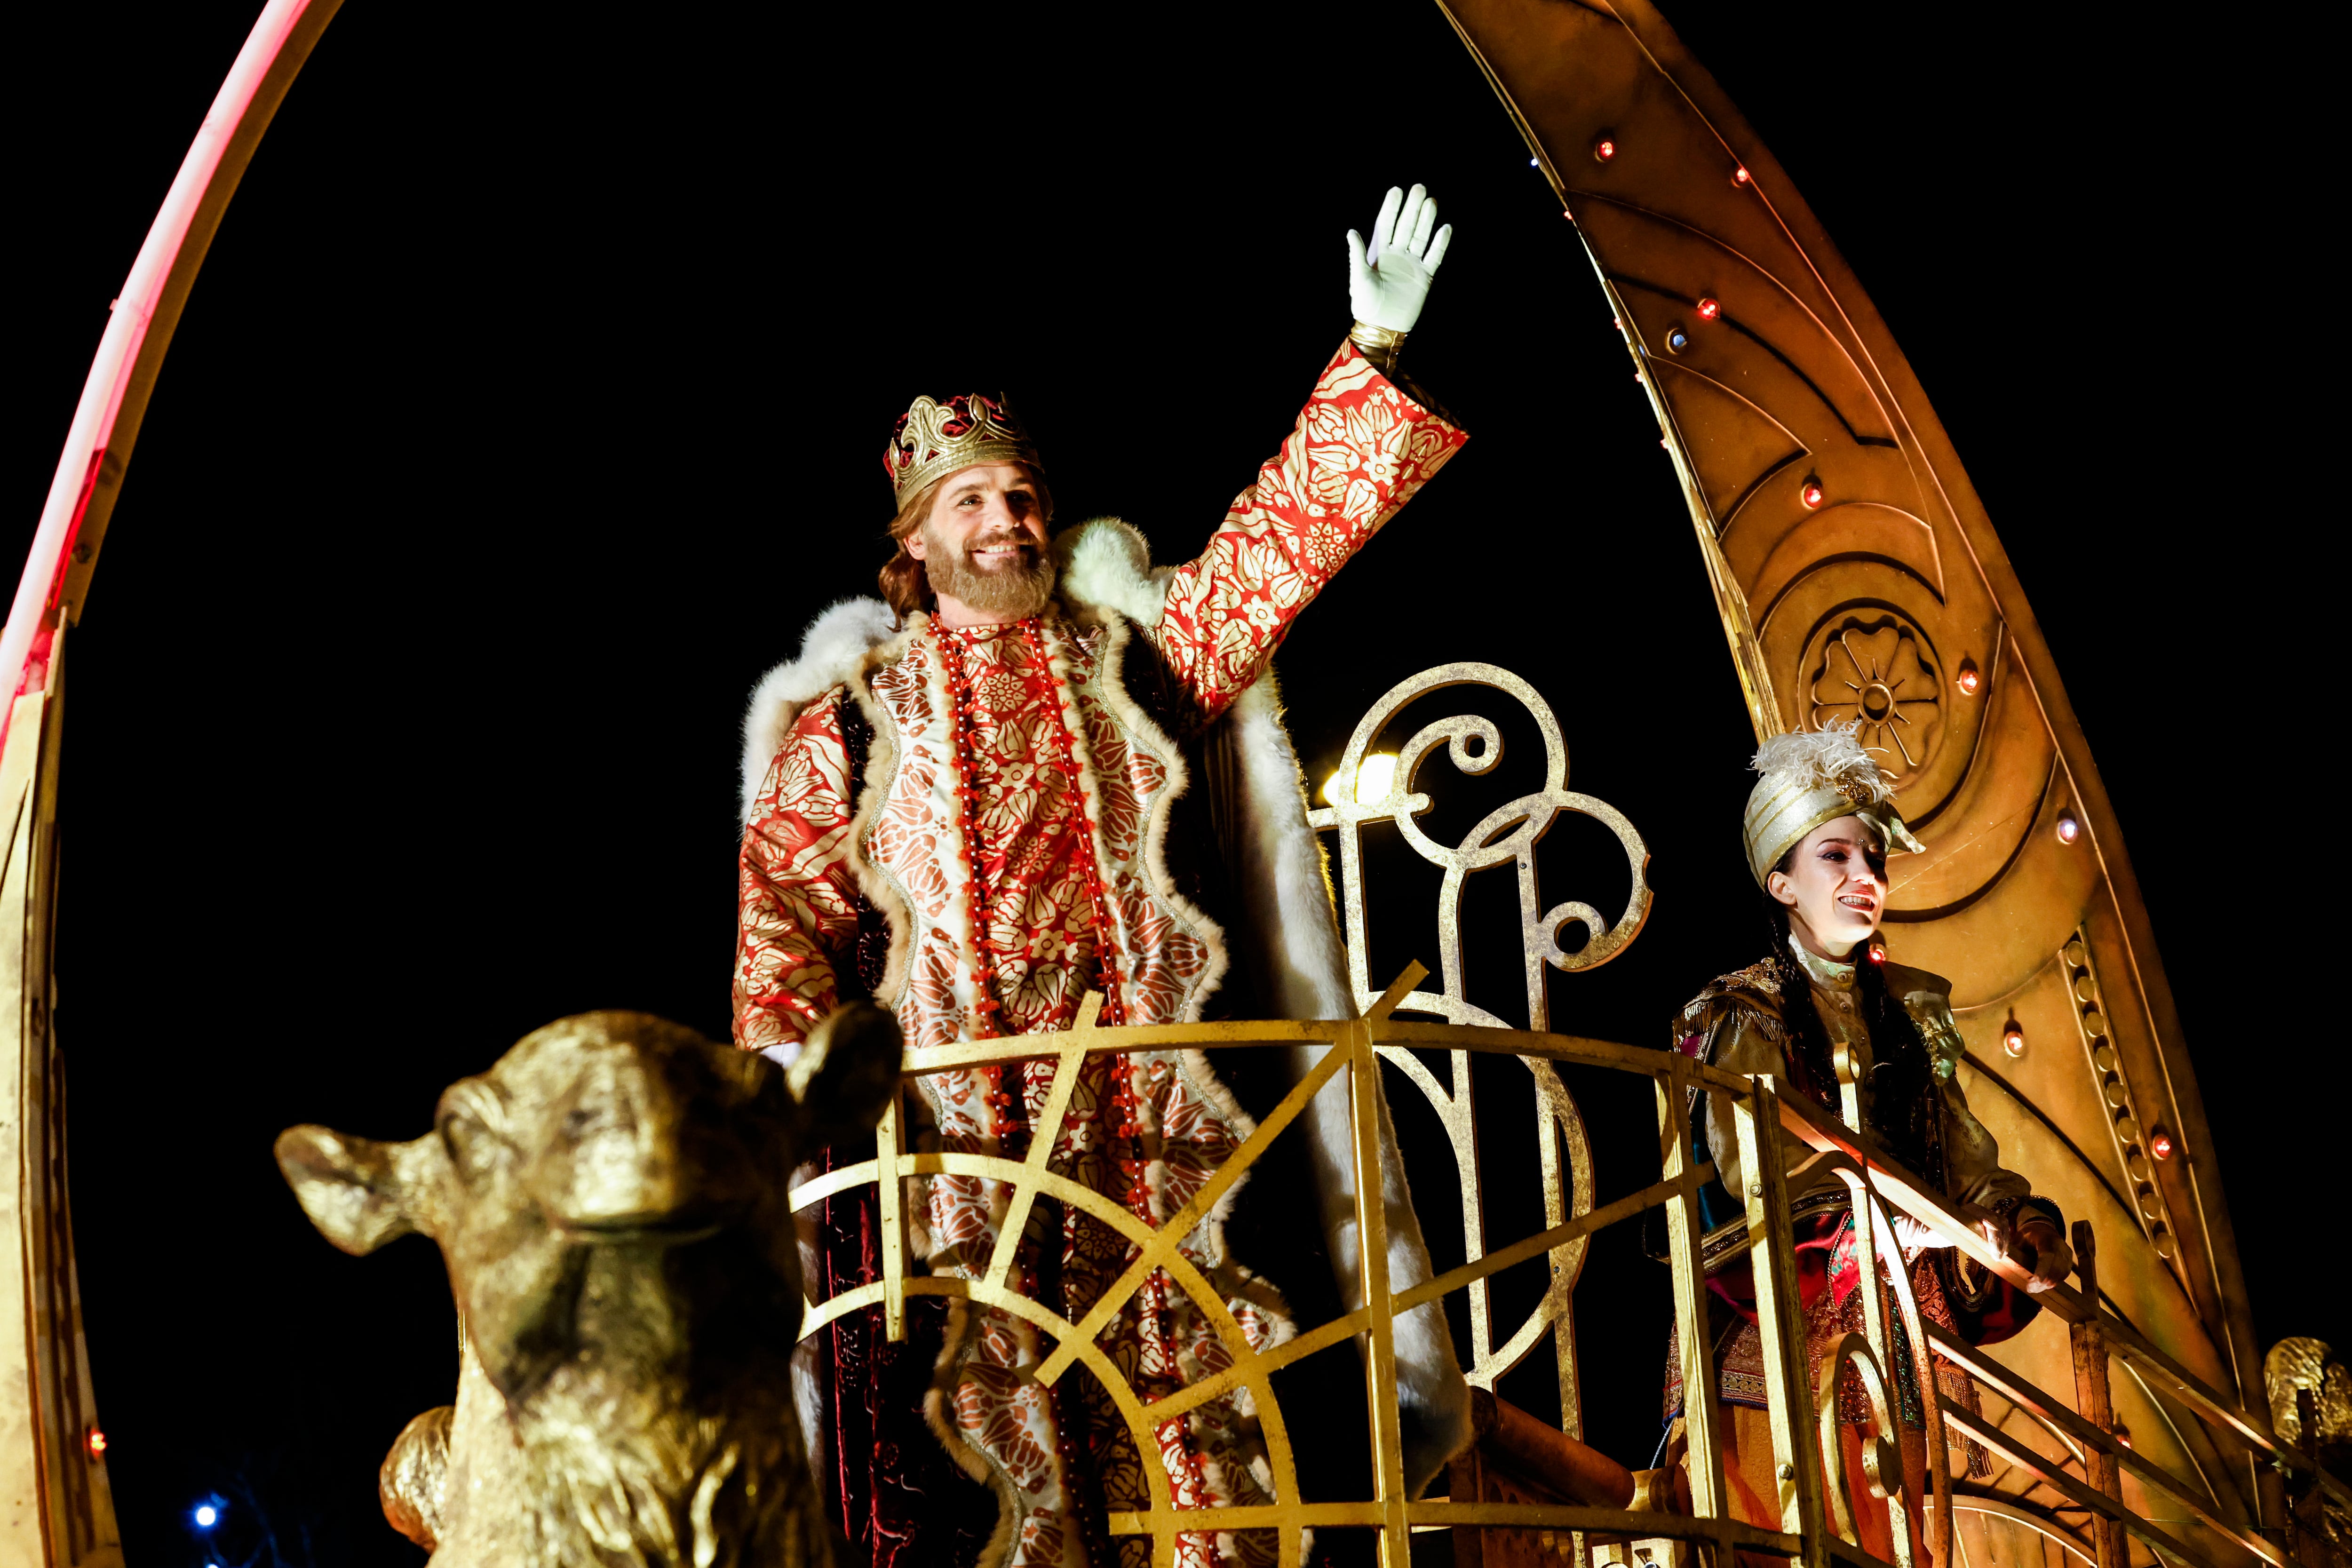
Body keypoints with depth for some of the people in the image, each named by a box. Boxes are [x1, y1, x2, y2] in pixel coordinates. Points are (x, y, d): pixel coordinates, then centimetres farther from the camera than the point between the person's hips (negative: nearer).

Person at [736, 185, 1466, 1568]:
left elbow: (1282, 537, 13)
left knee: (1181, 1427, -6)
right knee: (982, 1422, -7)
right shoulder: (857, 703, 14)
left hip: (1138, 1100, 1)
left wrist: (1374, 352, 5)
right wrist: (787, 1045, -10)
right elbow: (789, 900, 8)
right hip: (946, 1117, -1)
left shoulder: (1132, 649, 17)